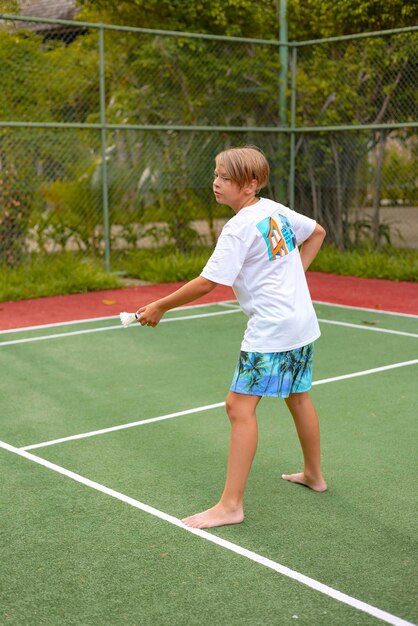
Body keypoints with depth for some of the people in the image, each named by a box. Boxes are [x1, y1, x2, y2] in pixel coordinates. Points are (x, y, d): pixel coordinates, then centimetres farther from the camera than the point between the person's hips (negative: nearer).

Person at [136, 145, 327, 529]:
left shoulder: (239, 229, -17)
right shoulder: (276, 210, 7)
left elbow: (207, 283, -20)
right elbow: (317, 232, 23)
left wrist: (160, 307, -10)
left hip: (270, 331, -9)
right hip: (302, 323, 10)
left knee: (240, 406, -8)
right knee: (298, 397, 23)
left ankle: (231, 505, -7)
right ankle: (314, 474, 41)